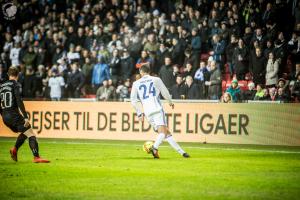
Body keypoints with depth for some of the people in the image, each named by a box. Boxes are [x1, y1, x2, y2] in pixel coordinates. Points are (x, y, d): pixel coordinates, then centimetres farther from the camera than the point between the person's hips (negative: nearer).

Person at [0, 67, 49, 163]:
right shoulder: (15, 84, -5)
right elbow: (19, 101, -16)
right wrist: (25, 117, -19)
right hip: (14, 115, -7)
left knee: (24, 133, 25)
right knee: (31, 134, -7)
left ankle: (14, 149, 10)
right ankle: (36, 157, -20)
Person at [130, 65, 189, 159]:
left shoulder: (136, 83, 13)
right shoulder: (156, 80, 8)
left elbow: (133, 100, 7)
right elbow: (165, 93, 7)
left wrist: (139, 113, 15)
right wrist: (170, 102, 26)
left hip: (147, 112, 4)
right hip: (157, 109, -3)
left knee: (166, 133, 8)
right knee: (162, 132, -13)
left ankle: (181, 151, 6)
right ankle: (155, 148, -42)